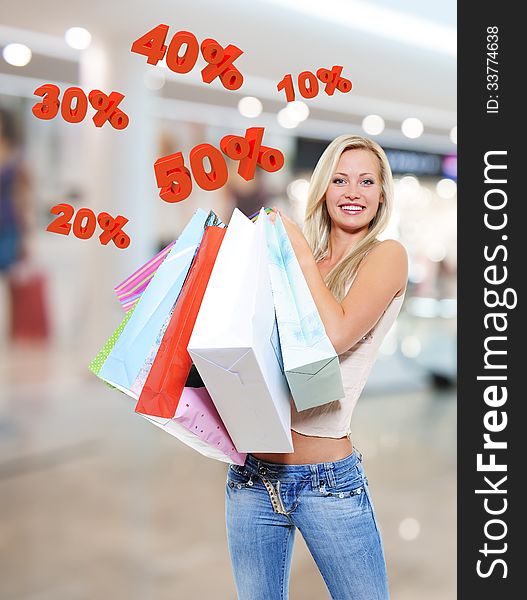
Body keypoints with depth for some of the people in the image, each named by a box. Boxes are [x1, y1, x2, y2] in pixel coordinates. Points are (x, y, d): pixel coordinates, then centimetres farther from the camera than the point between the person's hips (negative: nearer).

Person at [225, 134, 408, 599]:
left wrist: (301, 251, -9)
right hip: (252, 473, 5)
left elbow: (337, 333, -19)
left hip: (327, 480, -5)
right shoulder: (291, 259, 13)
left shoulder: (385, 255, -2)